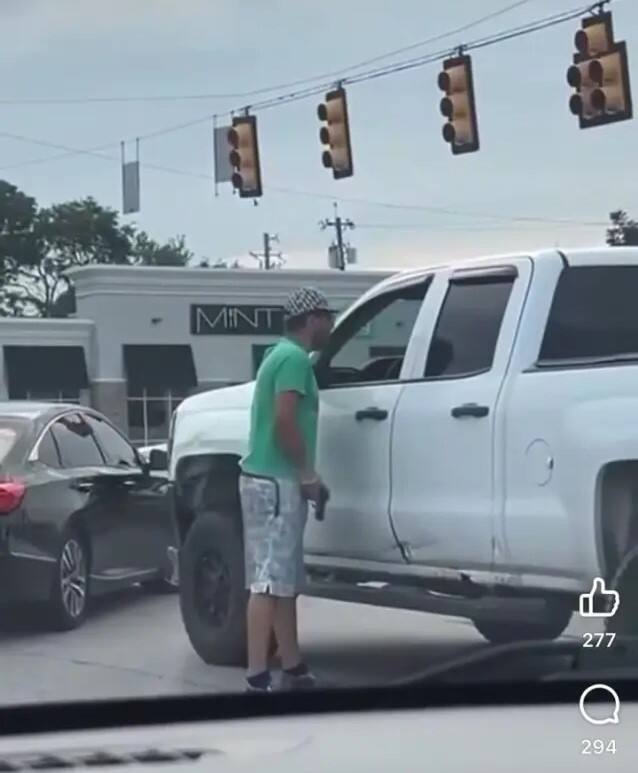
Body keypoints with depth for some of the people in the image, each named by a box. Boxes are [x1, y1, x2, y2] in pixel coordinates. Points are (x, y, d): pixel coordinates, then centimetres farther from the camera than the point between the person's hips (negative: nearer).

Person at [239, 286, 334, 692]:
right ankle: (258, 681, -15)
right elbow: (284, 421, -21)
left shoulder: (283, 354, 20)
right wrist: (308, 473, -14)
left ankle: (293, 670, 19)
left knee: (285, 580, 13)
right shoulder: (295, 358, -12)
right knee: (269, 581, -12)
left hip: (275, 478, 10)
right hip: (275, 481, -10)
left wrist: (304, 475, 21)